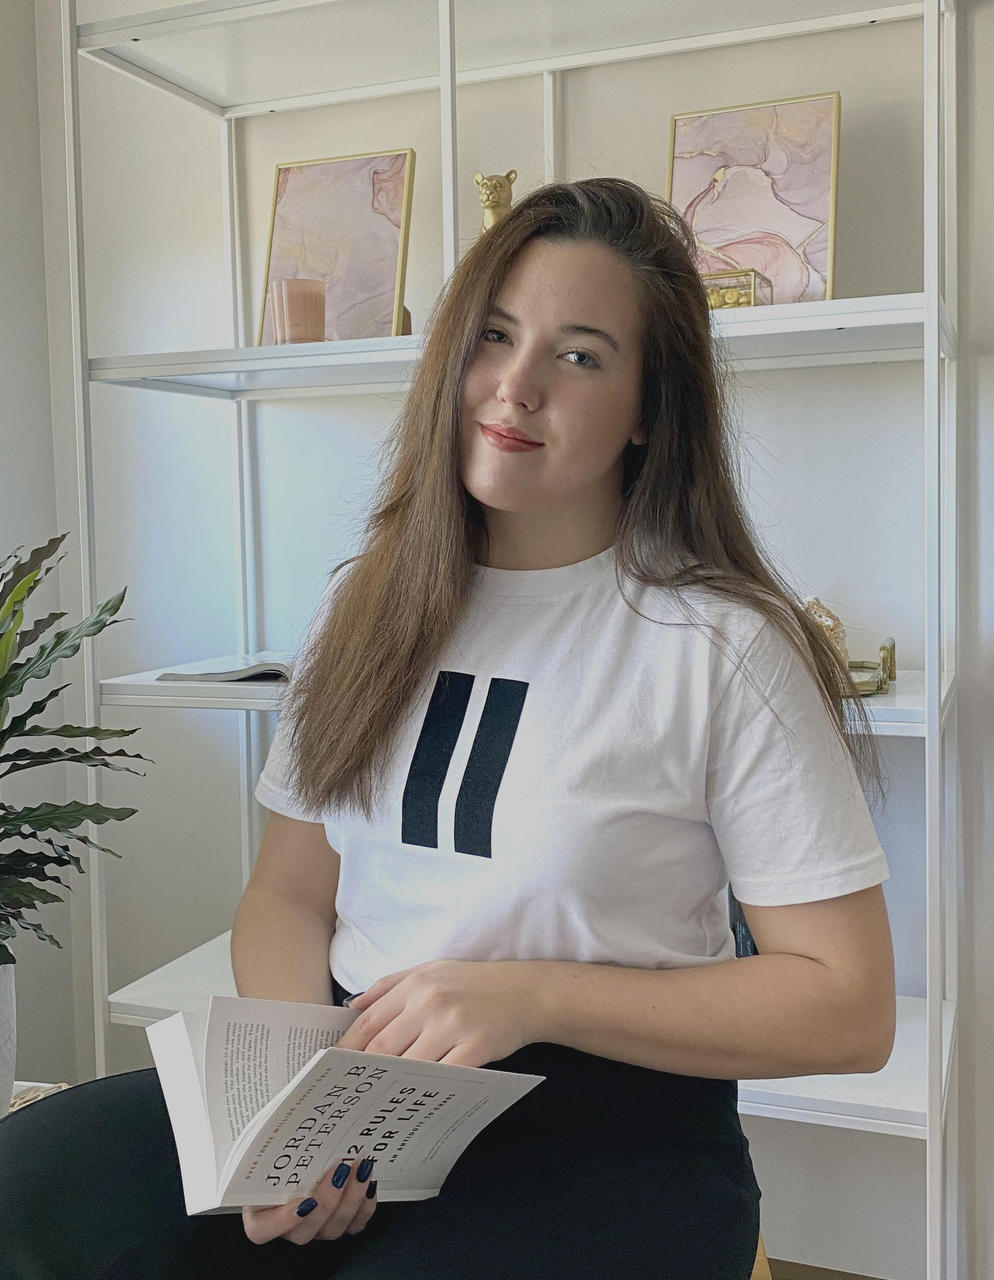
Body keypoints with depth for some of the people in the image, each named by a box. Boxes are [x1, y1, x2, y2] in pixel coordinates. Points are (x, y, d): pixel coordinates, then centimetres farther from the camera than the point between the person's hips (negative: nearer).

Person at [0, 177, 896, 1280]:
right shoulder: (369, 601, 7)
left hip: (610, 1130, -4)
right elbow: (288, 894, 8)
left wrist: (533, 996, -17)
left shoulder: (723, 647, -9)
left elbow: (848, 1007, -9)